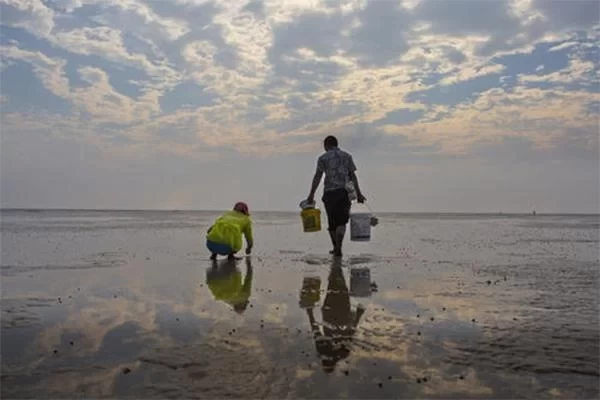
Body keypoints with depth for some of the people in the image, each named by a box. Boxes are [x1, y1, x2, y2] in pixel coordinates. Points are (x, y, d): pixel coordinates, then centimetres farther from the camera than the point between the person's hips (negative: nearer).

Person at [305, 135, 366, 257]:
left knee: (332, 221, 13)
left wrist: (311, 194, -9)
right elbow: (353, 176, 7)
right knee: (341, 221, 1)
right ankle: (338, 247, -19)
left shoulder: (323, 158, 5)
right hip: (344, 192, 1)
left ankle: (336, 247, 23)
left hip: (329, 192, -1)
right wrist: (358, 193, 6)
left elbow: (317, 176, -5)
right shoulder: (347, 156, 13)